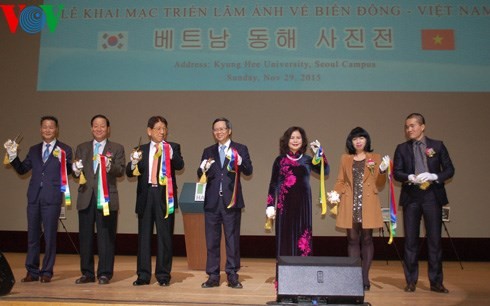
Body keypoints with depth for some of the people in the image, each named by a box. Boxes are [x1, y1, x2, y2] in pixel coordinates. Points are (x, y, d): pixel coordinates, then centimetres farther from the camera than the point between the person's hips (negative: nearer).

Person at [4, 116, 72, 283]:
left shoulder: (64, 150, 1)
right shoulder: (34, 150, 15)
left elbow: (68, 172, -6)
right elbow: (22, 169, 13)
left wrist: (63, 160, -24)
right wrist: (13, 155, 0)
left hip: (52, 198, -4)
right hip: (34, 197, 4)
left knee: (50, 236, 3)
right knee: (32, 235, 10)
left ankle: (46, 272, 14)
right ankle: (32, 271, 21)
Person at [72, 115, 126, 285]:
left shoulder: (117, 148, 7)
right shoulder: (82, 148, 16)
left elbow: (121, 171, -5)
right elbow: (76, 172, 12)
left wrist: (110, 166, -25)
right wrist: (76, 171, -10)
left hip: (107, 198, -3)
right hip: (86, 198, 3)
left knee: (106, 237, 0)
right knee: (85, 236, 7)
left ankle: (104, 274, 9)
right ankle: (87, 273, 19)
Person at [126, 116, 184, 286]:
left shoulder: (173, 148, 5)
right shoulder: (142, 150, 10)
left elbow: (180, 166, -12)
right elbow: (130, 173, 4)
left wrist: (172, 155, -31)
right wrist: (133, 163, -17)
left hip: (164, 196, -2)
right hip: (146, 195, 2)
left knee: (164, 236, 2)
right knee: (144, 235, 7)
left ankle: (163, 275, 11)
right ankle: (143, 275, 16)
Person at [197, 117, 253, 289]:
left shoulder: (240, 149, 4)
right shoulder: (208, 151, 13)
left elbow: (248, 171, -5)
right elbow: (200, 175, 9)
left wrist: (239, 160, -24)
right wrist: (203, 168, -13)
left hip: (231, 201, -3)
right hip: (212, 202, 3)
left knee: (233, 240, 3)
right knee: (211, 241, 7)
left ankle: (232, 276, 13)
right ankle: (213, 276, 16)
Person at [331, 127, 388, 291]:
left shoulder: (375, 158, 7)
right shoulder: (345, 158, 11)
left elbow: (379, 185, 5)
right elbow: (340, 181, 11)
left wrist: (382, 171, -12)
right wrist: (335, 193, -7)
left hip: (368, 205, -1)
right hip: (350, 205, 1)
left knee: (366, 239, 0)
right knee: (353, 239, 3)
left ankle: (365, 277, 8)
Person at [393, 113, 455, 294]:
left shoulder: (437, 146, 4)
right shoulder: (402, 148, 5)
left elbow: (449, 169, 3)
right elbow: (396, 172, 0)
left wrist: (434, 176, -15)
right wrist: (411, 177, -19)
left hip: (433, 196, 0)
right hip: (411, 197, 1)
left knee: (434, 239, 4)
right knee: (410, 240, 5)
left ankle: (436, 281, 16)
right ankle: (411, 281, 15)